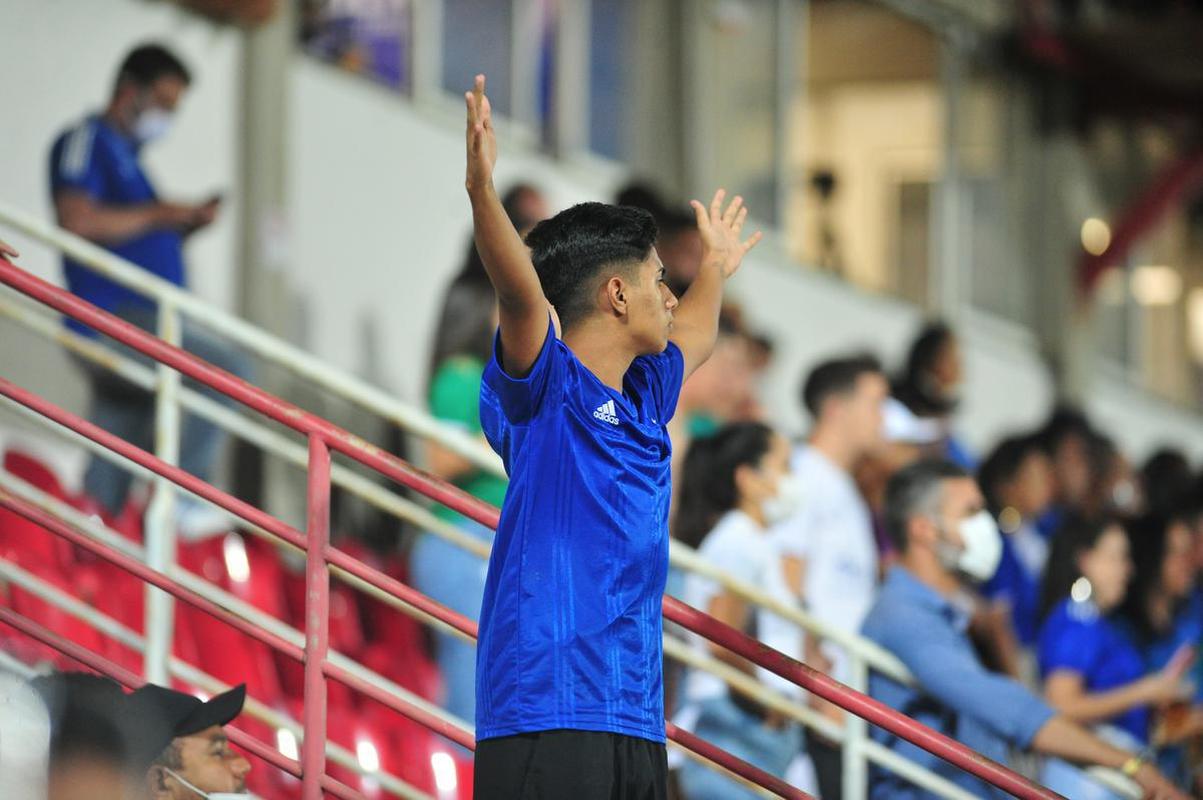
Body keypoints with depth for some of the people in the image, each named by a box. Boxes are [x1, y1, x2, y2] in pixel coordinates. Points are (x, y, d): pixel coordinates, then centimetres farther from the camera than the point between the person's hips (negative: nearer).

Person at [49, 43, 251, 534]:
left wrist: (185, 226, 10)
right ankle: (182, 496, -21)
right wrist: (156, 214, -14)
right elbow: (78, 220, -20)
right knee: (229, 372, -20)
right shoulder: (86, 141, -4)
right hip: (111, 317, -10)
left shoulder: (125, 155, 25)